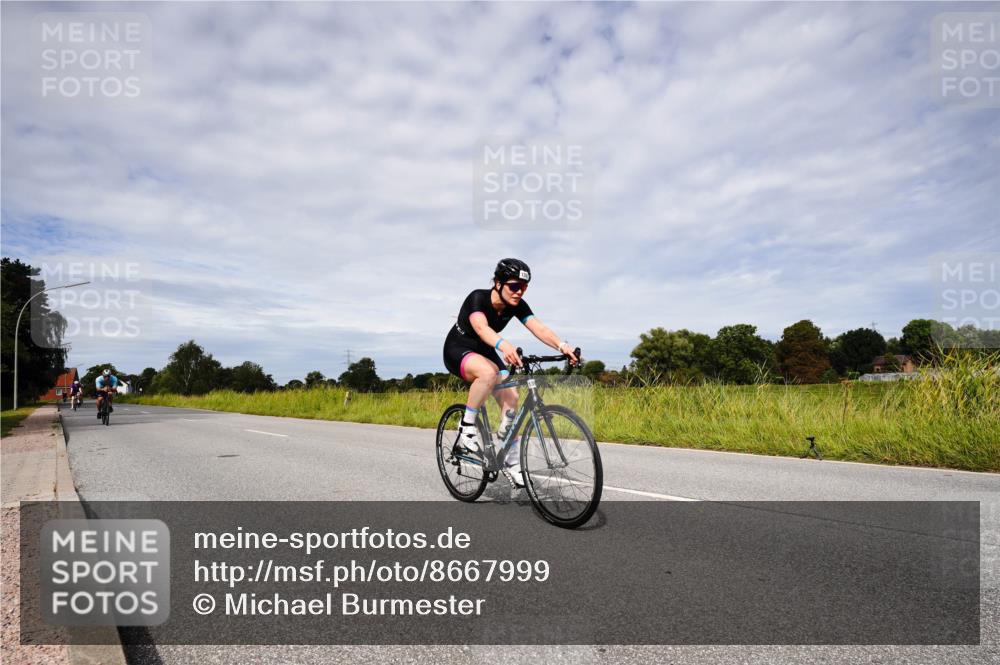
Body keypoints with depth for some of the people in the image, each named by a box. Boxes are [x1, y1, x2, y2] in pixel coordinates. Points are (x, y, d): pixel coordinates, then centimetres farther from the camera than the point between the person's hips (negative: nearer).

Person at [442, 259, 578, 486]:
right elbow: (481, 327, -48)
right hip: (458, 350, -6)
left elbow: (538, 328, -28)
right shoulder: (478, 298, -28)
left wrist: (561, 345, -47)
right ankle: (467, 427, -19)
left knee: (510, 397, -11)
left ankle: (512, 460, 4)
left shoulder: (517, 305, -13)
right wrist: (504, 345, -68)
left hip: (485, 351, 6)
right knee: (489, 371, -38)